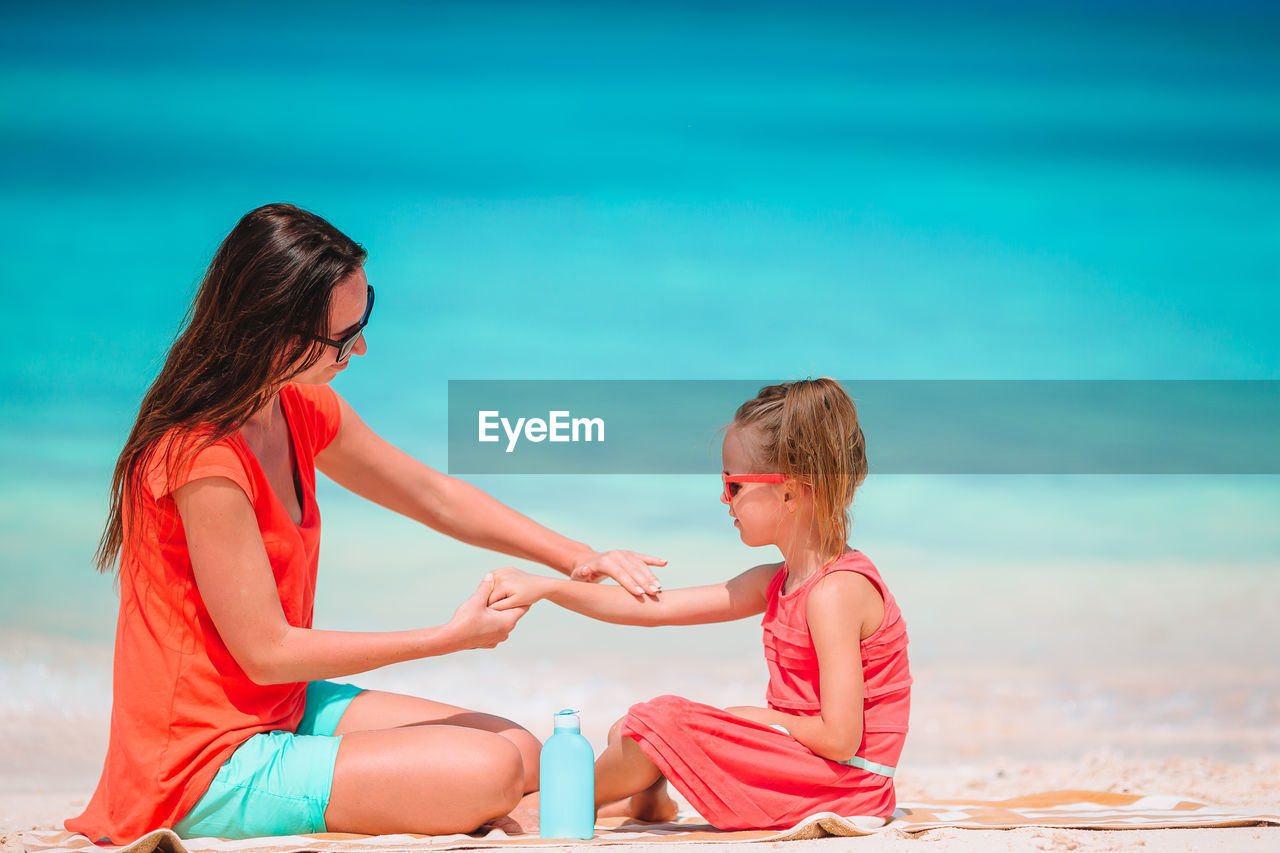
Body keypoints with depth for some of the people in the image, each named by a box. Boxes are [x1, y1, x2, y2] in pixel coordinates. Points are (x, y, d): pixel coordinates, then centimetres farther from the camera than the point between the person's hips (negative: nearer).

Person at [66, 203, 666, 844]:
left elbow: (437, 497, 15)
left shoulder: (299, 410, 3)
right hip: (209, 769, -9)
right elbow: (267, 652, -21)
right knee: (491, 773, -20)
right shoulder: (203, 459, -25)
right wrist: (450, 638, -14)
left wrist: (574, 557, 5)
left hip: (287, 708, 9)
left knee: (521, 750, 4)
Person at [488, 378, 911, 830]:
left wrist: (753, 717, -10)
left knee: (663, 721, -15)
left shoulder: (836, 591, -21)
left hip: (841, 786, -10)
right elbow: (658, 608, 9)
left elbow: (840, 738, -26)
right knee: (629, 732, 14)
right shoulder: (777, 583, 9)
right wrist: (547, 588, 4)